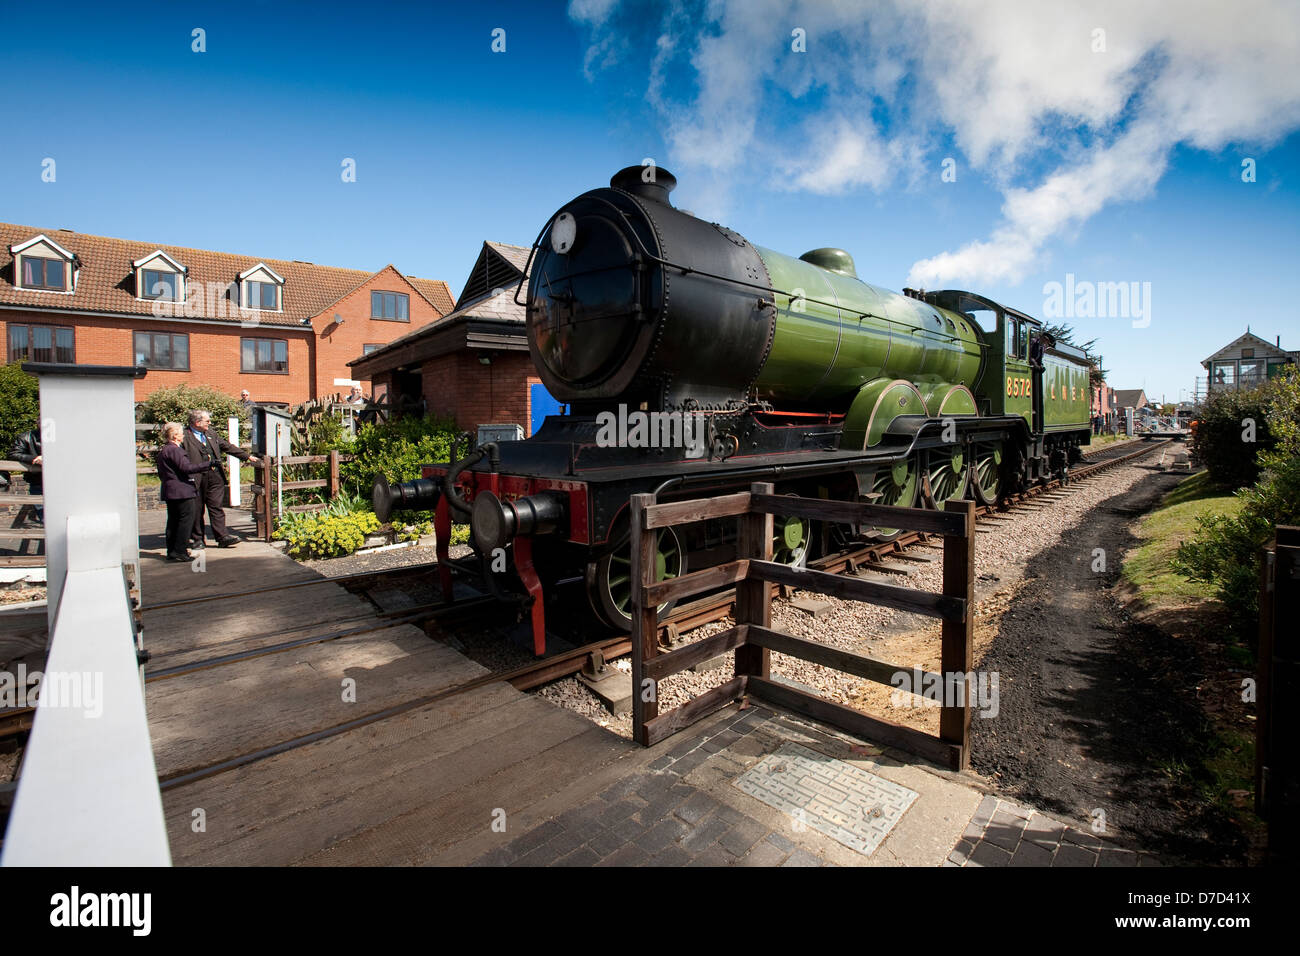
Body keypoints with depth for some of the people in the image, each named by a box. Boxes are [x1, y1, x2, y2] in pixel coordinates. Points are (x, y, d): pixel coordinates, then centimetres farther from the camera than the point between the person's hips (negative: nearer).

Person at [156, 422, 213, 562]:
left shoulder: (162, 450, 17)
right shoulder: (173, 450, -15)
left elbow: (161, 474, 23)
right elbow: (187, 467, -22)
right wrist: (209, 464, -23)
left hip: (169, 492, 10)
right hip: (181, 491, -10)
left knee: (173, 521, 13)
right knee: (186, 519, -7)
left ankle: (172, 551, 18)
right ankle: (180, 551, -7)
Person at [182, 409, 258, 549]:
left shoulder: (212, 435, 18)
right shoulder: (185, 436, -3)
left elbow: (228, 447, 23)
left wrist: (247, 456, 20)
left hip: (215, 477, 5)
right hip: (196, 478, -5)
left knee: (216, 507, 3)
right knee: (196, 510, 6)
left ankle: (222, 537, 2)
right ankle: (196, 539, 17)